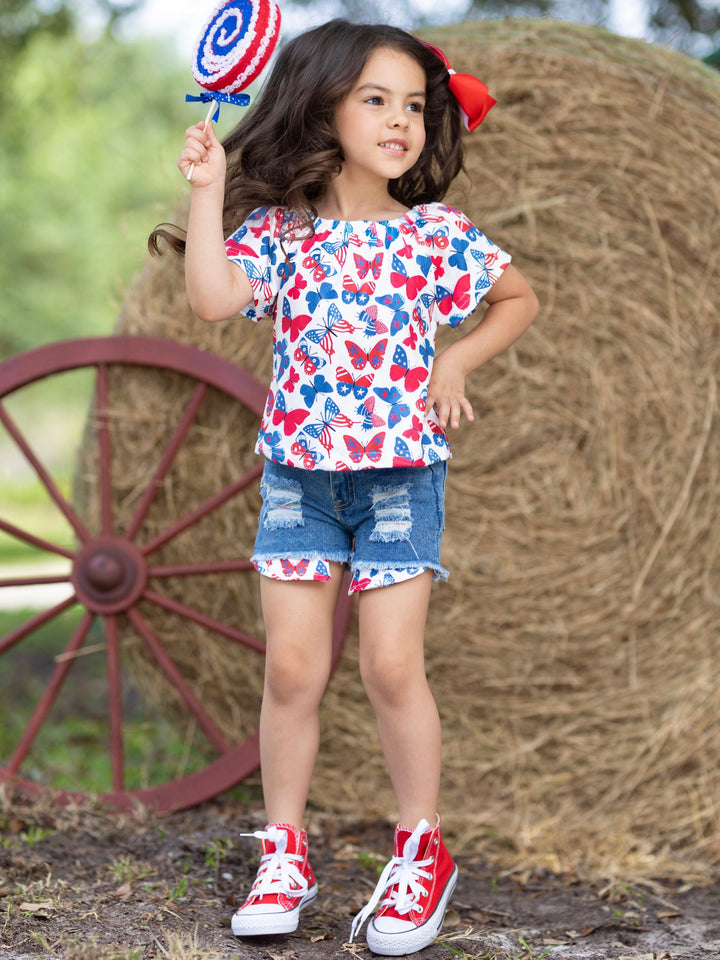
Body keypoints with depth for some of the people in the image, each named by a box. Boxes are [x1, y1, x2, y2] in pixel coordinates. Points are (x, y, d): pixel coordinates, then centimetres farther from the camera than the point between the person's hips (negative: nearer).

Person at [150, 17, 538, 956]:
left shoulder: (435, 233, 1)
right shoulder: (280, 229, 0)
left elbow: (519, 298, 15)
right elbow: (214, 298, -17)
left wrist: (455, 361, 3)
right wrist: (208, 190, -17)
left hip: (403, 472, -1)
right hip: (299, 472, 1)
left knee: (391, 665, -4)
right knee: (292, 666, 2)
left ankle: (421, 851, 14)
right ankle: (284, 851, 17)